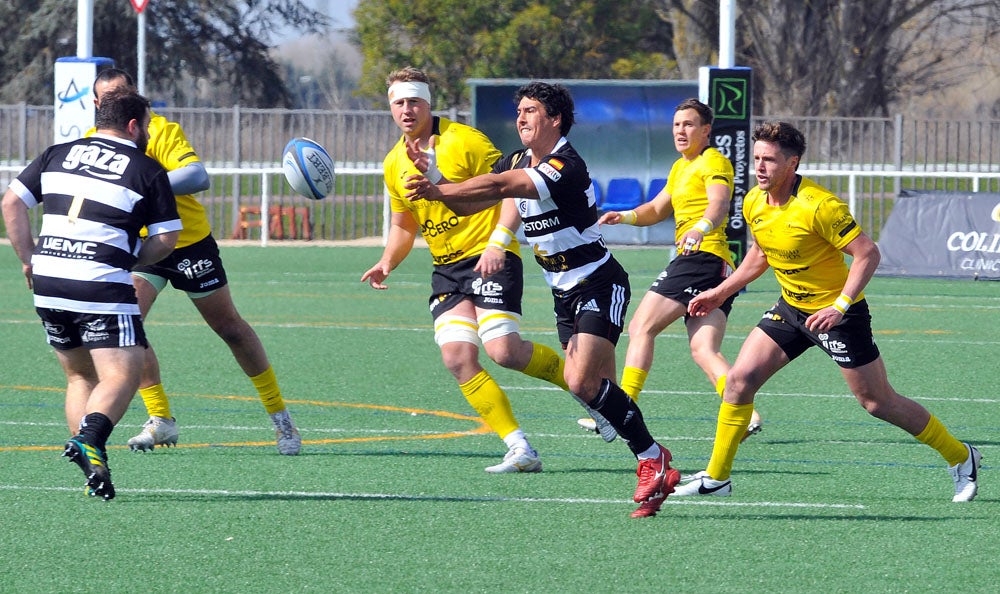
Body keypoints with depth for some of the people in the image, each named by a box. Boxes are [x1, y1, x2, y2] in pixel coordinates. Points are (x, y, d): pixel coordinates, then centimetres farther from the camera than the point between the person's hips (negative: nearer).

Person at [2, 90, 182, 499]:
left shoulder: (59, 154, 15)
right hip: (104, 286, -5)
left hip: (48, 282, 5)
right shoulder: (147, 170, 3)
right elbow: (166, 238, 0)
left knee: (79, 375, 18)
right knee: (121, 375, -7)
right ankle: (89, 438, -34)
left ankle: (90, 466, 6)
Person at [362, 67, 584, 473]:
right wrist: (387, 263, 3)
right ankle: (520, 450, -8)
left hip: (488, 258, -6)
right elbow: (403, 226, 22)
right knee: (457, 357, -12)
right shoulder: (395, 164, 10)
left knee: (504, 351, -21)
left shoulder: (462, 140, -10)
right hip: (446, 268, 6)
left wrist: (498, 243, -23)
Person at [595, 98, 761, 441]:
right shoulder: (680, 168, 26)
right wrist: (626, 216, 9)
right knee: (704, 350, -5)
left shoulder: (713, 162, -4)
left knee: (641, 329, -8)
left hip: (701, 256, -10)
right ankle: (745, 415, -21)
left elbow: (719, 204, -22)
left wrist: (700, 229, -42)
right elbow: (657, 208, 30)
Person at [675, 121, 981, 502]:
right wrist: (721, 292, 16)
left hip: (837, 312, -7)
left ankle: (960, 458, 18)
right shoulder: (754, 204, -3)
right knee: (740, 378, -6)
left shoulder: (819, 206, -26)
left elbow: (868, 253, -24)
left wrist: (839, 307, -30)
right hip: (791, 308, 7)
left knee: (877, 402, 0)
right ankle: (716, 477, 5)